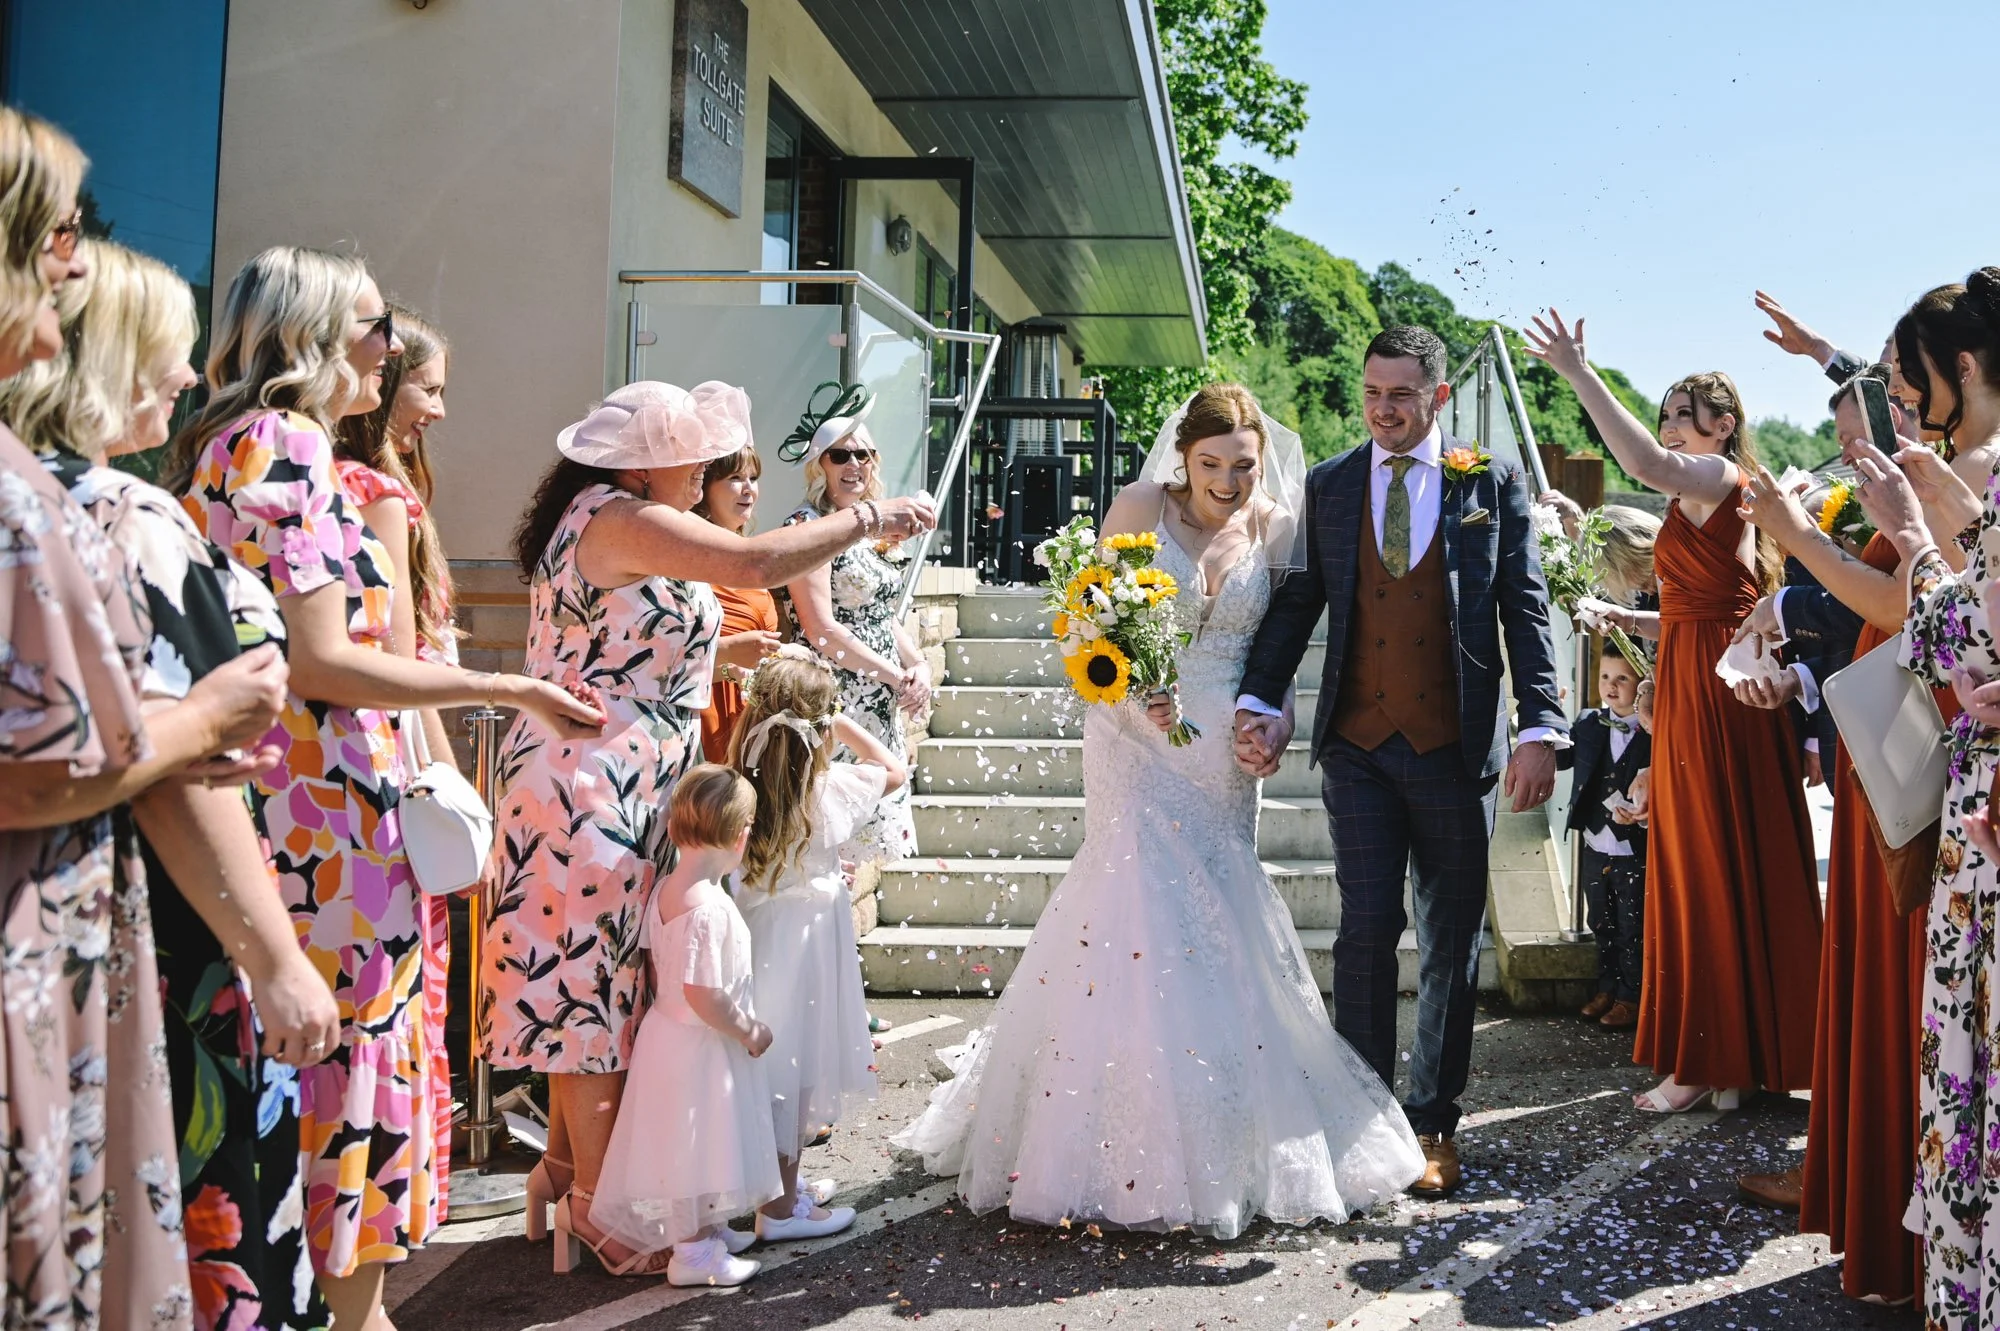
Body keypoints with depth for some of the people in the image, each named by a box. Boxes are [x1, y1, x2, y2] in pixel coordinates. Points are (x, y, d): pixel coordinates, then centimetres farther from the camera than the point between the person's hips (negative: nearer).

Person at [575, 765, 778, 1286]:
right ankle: (693, 1251, 18)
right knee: (696, 1144, 5)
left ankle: (704, 1227, 39)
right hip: (699, 1045, -9)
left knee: (696, 1145, 23)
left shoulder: (666, 888, 0)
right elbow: (702, 994, -29)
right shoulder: (707, 908, -29)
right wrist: (750, 1032, -16)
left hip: (670, 1027, 9)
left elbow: (656, 963, 10)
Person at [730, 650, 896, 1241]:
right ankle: (781, 1206, 17)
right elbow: (893, 769, -1)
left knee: (767, 1059, 18)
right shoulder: (828, 792, -17)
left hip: (750, 927, 5)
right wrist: (838, 720, -1)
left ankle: (779, 1183, 35)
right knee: (793, 1067, 6)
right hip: (805, 935, -5)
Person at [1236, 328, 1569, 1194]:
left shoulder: (1493, 484, 3)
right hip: (1358, 743, 1)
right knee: (1367, 927, -2)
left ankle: (1433, 1122, 20)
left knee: (1450, 940, 8)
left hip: (1455, 748, 0)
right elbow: (1295, 603, 6)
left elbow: (1526, 611, 0)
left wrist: (1539, 731, -9)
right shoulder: (1328, 486, 8)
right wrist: (1260, 703, -9)